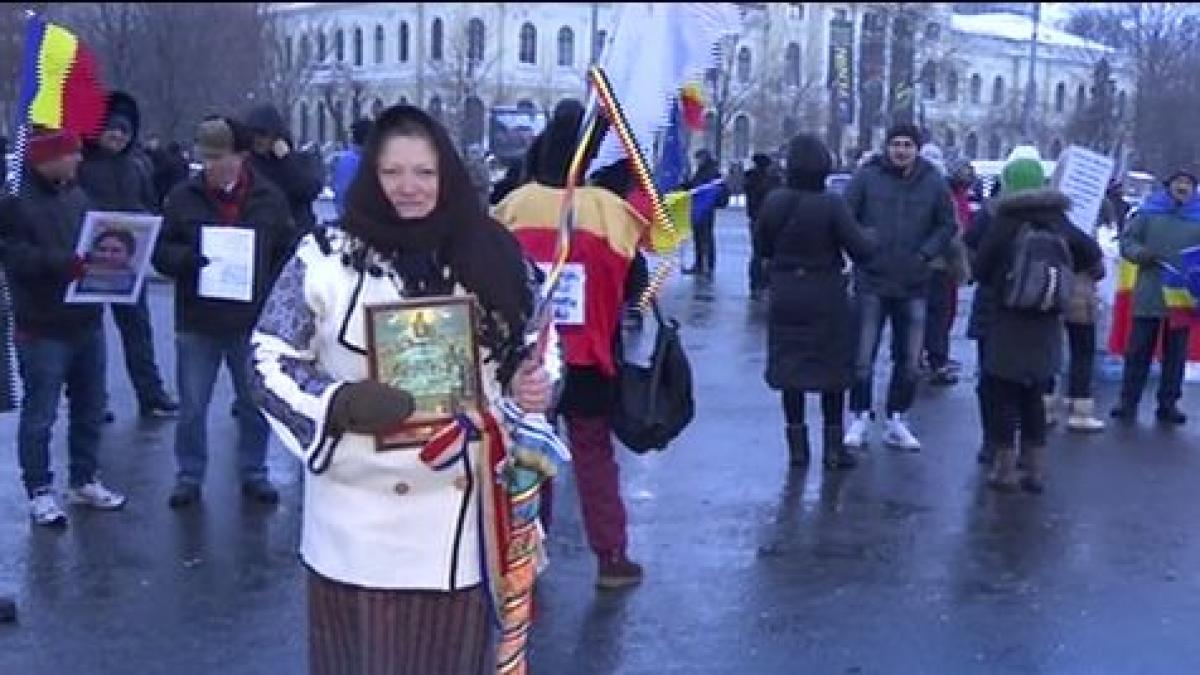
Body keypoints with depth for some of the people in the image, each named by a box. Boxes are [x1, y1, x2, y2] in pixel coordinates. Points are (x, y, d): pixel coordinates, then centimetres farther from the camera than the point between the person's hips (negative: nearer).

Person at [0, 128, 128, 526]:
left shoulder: (77, 196, 9)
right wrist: (67, 261, -31)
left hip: (87, 321, 7)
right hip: (43, 328, -7)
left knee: (90, 409, 15)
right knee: (40, 415, 2)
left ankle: (84, 481, 30)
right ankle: (39, 492, 15)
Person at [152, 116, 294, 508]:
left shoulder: (269, 199, 0)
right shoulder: (183, 197, -2)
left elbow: (287, 254, 7)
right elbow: (160, 252, -1)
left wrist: (271, 295, -4)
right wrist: (189, 258, -22)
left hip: (252, 323, 1)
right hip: (196, 323, 0)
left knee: (255, 404, 12)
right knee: (192, 406, 7)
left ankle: (254, 473, 28)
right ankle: (189, 476, 21)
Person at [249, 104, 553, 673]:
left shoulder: (490, 254, 3)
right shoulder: (327, 257, -5)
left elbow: (531, 347, 15)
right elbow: (269, 360, -3)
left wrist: (534, 384, -7)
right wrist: (340, 403, -20)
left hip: (462, 510, 3)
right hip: (362, 517, -2)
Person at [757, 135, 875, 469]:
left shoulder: (774, 202, -5)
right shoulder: (831, 205, -15)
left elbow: (763, 247, 5)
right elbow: (861, 250, -16)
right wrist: (870, 239, 5)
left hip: (785, 297, 3)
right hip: (826, 297, -3)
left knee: (790, 368, 11)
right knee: (832, 370, 10)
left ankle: (797, 445, 15)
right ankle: (833, 447, 14)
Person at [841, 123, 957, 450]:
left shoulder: (933, 182, 2)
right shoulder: (867, 177, -5)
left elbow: (948, 225, 9)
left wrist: (926, 253, -4)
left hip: (914, 284, 3)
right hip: (872, 280, -2)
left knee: (909, 360, 8)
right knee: (863, 357, -1)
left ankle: (896, 422, 20)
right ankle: (860, 419, 11)